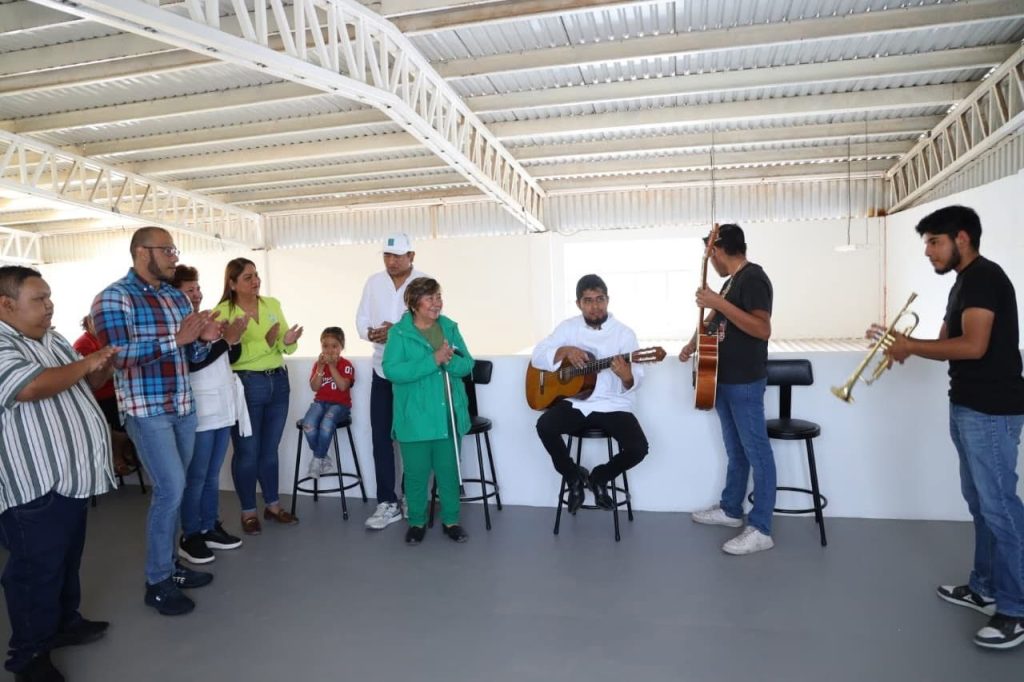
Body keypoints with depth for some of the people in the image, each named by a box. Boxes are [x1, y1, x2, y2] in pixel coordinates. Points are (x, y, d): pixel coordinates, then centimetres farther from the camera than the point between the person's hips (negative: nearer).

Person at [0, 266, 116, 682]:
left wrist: (103, 367, 0)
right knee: (37, 568, 4)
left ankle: (64, 623, 38)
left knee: (68, 558, 22)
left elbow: (87, 384, 22)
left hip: (70, 474, 9)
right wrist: (87, 363, -18)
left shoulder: (53, 341, 12)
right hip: (35, 483, -9)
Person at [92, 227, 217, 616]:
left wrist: (205, 339, -7)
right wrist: (175, 338, -25)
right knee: (171, 489, -9)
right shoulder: (114, 298, -10)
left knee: (173, 489, 13)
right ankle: (157, 581, 6)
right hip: (146, 410, -7)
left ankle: (168, 564, 27)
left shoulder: (177, 296, 11)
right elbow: (117, 355, -21)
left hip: (183, 406, 7)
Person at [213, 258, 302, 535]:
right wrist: (265, 343, -27)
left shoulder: (272, 304, 6)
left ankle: (273, 505, 29)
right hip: (245, 385, -5)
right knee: (247, 451, 6)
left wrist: (288, 341, -18)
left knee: (270, 448, 16)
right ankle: (248, 512, 21)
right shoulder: (222, 312, -9)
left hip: (278, 381, 5)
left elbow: (286, 348, 6)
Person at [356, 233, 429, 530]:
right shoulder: (374, 282, 5)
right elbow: (361, 320, 4)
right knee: (381, 436, 3)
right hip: (383, 371, 3)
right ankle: (388, 503, 11)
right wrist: (372, 334, -18)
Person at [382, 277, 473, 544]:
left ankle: (450, 520, 27)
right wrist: (433, 360, -24)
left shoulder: (450, 327, 4)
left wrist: (450, 361, -21)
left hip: (449, 416, 3)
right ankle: (417, 522, 26)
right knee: (416, 473, 8)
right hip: (415, 419, -3)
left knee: (449, 470, 12)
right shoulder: (399, 333, -7)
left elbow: (467, 365, 2)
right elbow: (392, 371, -19)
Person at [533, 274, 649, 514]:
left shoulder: (624, 333, -3)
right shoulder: (568, 327, 5)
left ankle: (600, 476, 11)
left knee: (637, 448, -23)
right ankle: (573, 476, 2)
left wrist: (627, 376, -33)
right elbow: (537, 356, 0)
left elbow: (634, 382, -8)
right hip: (575, 402, 2)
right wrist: (565, 350, -17)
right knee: (545, 426, -26)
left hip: (613, 405, -1)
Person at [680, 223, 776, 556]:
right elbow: (716, 319, 29)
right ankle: (730, 510, 30)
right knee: (736, 450, 18)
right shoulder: (731, 280, 14)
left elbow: (763, 329, -25)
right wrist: (693, 343, 19)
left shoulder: (753, 277, -15)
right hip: (724, 378, 10)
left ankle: (760, 530, 4)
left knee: (756, 452, -3)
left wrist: (718, 303, -28)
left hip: (745, 382, -10)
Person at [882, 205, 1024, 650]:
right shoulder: (964, 282, 17)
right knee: (980, 504, 16)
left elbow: (972, 346, -24)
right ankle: (984, 587, 27)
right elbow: (949, 344, 17)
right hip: (968, 408, 10)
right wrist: (904, 342, 1)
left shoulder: (984, 277, -14)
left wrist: (911, 346, -14)